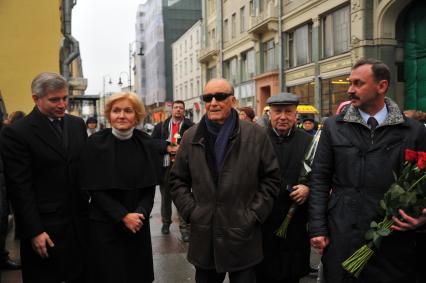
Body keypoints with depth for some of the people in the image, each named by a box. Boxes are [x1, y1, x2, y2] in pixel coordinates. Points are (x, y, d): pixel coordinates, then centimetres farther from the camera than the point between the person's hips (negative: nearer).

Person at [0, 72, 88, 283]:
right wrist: (34, 231, -14)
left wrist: (91, 208, 8)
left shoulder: (77, 124, 8)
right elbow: (20, 188, -12)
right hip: (45, 228, -5)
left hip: (79, 223, 5)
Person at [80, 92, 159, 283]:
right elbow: (94, 189, -10)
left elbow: (150, 186, 3)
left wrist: (141, 213, -13)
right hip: (104, 225, -3)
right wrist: (123, 216, -16)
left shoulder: (145, 144, 0)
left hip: (139, 225, 3)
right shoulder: (95, 143, -9)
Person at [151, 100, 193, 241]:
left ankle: (184, 228, 3)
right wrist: (167, 147, -11)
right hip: (165, 166, 3)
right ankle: (166, 223, 33)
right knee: (166, 197, 16)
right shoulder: (161, 126, 11)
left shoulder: (191, 127, 1)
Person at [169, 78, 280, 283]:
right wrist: (191, 212, -1)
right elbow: (178, 180, 10)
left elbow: (271, 178, 1)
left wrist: (253, 215, -6)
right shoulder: (192, 136, 5)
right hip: (203, 237, 2)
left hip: (242, 237, -2)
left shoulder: (255, 135, -2)